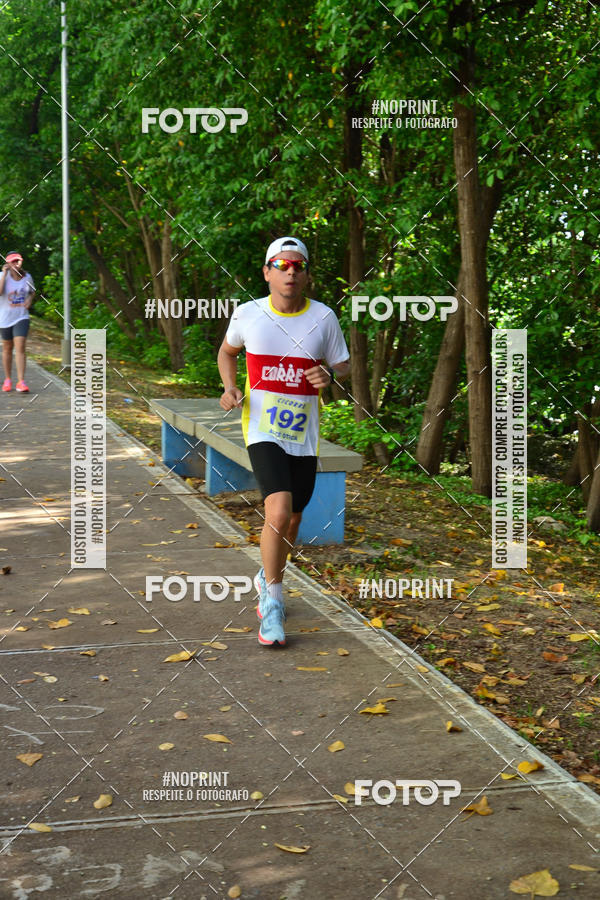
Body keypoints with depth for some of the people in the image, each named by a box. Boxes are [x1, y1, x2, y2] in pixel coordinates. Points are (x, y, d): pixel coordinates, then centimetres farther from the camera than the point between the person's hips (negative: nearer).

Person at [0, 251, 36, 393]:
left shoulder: (27, 277, 0)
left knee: (20, 348, -12)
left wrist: (30, 300, -2)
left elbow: (32, 291, 19)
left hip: (21, 316, 0)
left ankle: (21, 382, -14)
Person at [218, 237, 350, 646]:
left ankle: (268, 580, 43)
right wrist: (230, 388, -1)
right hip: (263, 429, -3)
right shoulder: (248, 314, -2)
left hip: (304, 434, 3)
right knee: (279, 511, -22)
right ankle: (272, 602, -4)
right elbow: (227, 352, 17)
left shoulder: (324, 317, -1)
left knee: (293, 518, 14)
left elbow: (345, 366, 9)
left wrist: (330, 374, -14)